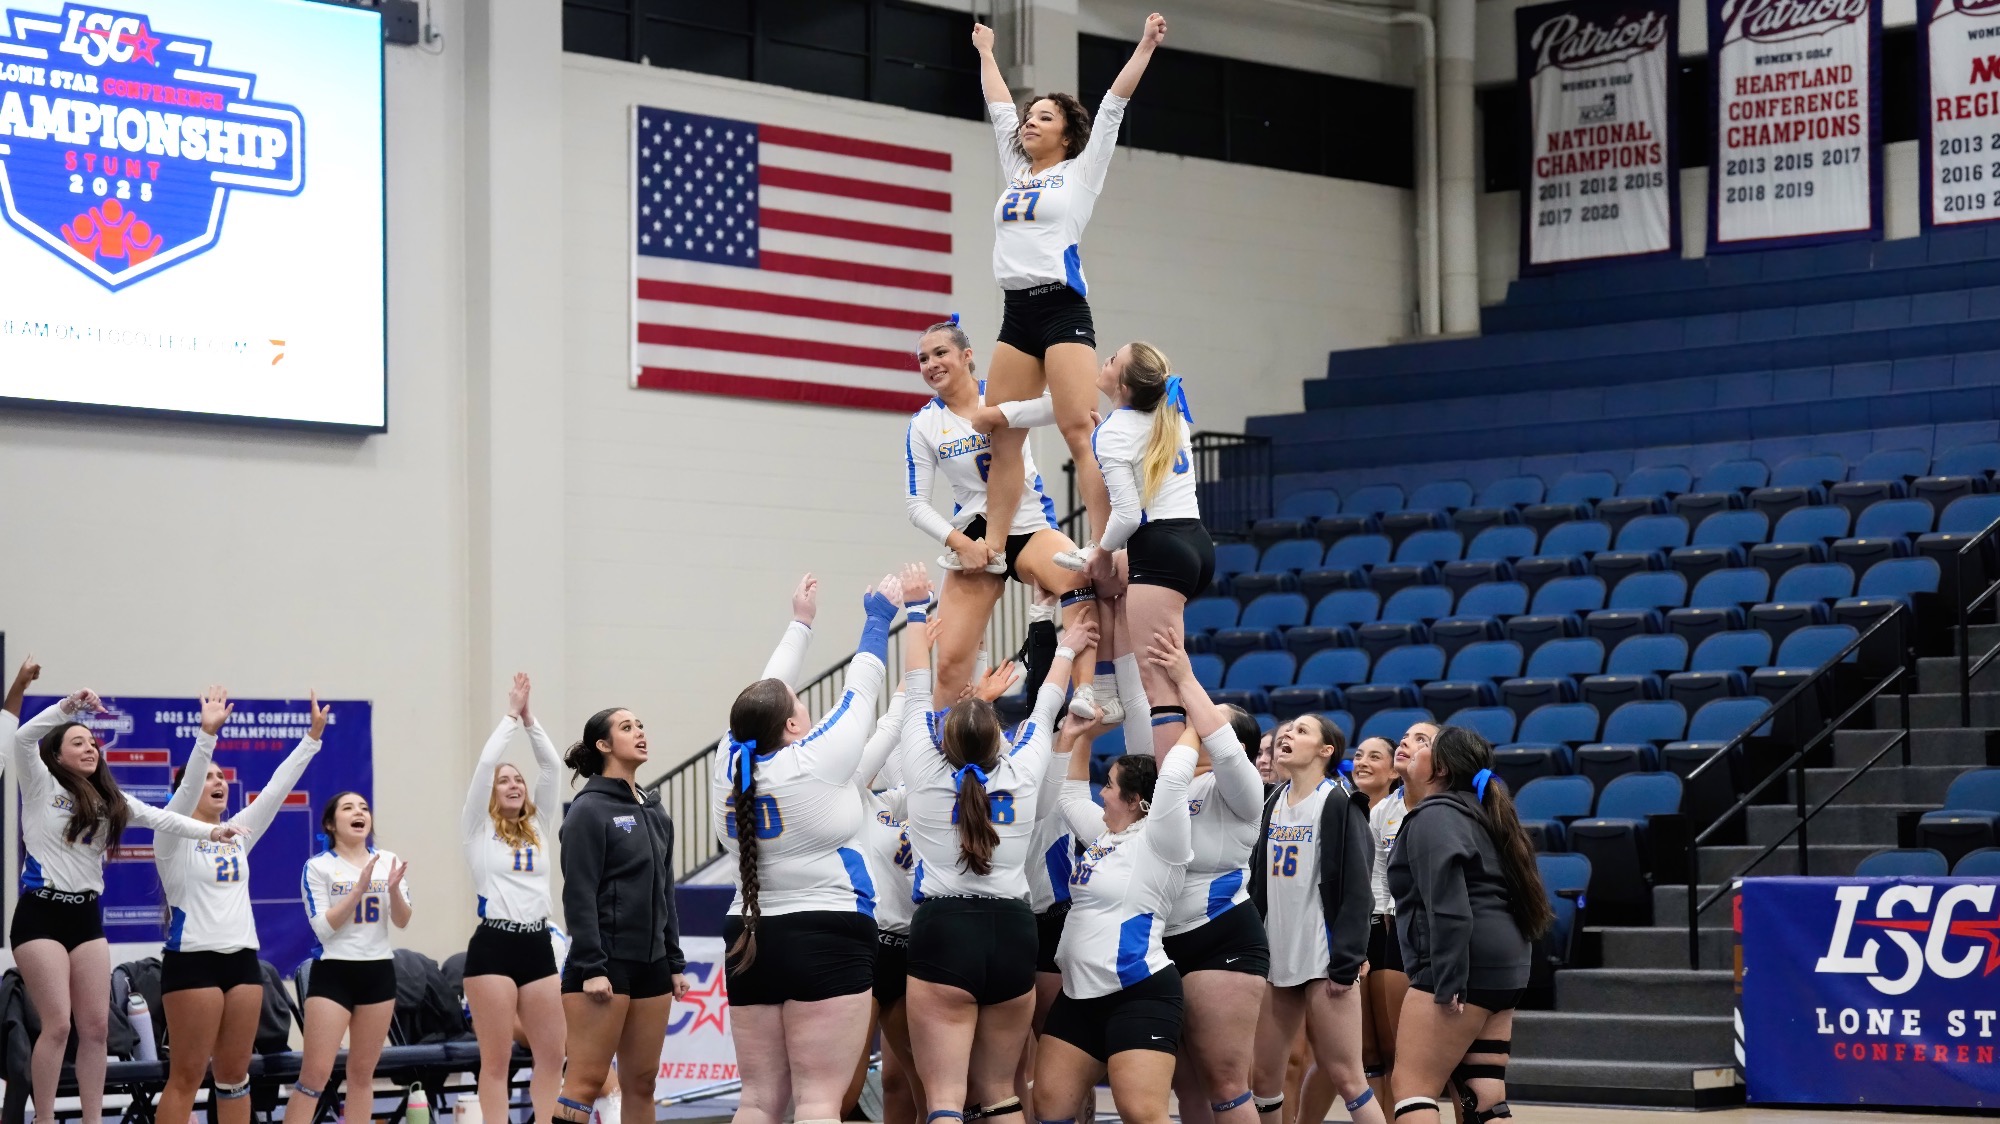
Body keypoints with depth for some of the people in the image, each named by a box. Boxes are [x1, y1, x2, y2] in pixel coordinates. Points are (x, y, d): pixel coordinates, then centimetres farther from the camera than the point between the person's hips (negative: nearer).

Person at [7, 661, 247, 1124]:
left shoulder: (109, 800, 14)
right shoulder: (42, 787, 0)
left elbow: (160, 819, 1)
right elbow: (23, 738, -16)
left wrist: (209, 830, -14)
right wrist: (69, 706, -26)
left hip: (87, 917, 6)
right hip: (41, 913, -6)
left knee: (96, 1026, 3)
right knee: (58, 1025, -10)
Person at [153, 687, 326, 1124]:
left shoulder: (238, 833, 14)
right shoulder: (174, 835, -3)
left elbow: (277, 788, 10)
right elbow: (187, 786, -19)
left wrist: (312, 736, 2)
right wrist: (207, 734, -33)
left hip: (242, 959, 6)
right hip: (192, 960, -6)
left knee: (234, 1073, 9)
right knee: (187, 1075, -6)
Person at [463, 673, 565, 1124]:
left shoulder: (539, 828, 15)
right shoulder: (478, 830, 3)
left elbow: (551, 766, 8)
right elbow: (485, 764, -6)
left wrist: (530, 719, 3)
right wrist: (511, 715, 0)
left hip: (537, 946, 5)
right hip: (493, 947, -5)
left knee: (552, 1055, 3)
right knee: (497, 1060, -3)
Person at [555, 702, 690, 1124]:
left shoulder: (655, 812, 15)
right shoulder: (589, 810, -7)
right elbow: (579, 895, -12)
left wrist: (675, 962, 15)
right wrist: (590, 968, -18)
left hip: (651, 965, 7)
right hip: (604, 964, -7)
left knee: (641, 1083, 8)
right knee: (585, 1082, -11)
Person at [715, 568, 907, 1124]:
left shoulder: (731, 761, 3)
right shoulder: (814, 762, -11)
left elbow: (765, 697, 19)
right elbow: (859, 692, 1)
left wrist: (800, 622, 31)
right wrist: (879, 614, 17)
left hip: (751, 940, 7)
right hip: (828, 939, -7)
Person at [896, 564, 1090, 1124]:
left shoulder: (926, 773, 0)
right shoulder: (1022, 772, 5)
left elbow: (917, 693, 13)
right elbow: (1045, 709, 23)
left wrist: (916, 610, 26)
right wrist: (1065, 650, 41)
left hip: (942, 932, -3)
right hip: (1013, 932, 3)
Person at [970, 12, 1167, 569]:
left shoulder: (1079, 173, 5)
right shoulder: (1016, 173, 20)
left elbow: (1113, 105, 1)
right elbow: (1000, 107, 32)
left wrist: (1146, 45, -1)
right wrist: (986, 53, 42)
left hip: (1063, 310, -6)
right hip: (1017, 315, 6)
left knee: (1080, 430, -15)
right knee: (1003, 438, 2)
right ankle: (991, 547, 3)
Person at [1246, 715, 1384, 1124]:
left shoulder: (1339, 803, -7)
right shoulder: (1275, 803, 13)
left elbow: (1356, 890, -12)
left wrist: (1346, 962, -17)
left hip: (1324, 962, -7)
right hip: (1277, 960, 7)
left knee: (1345, 1077, -6)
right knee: (1261, 1076, 6)